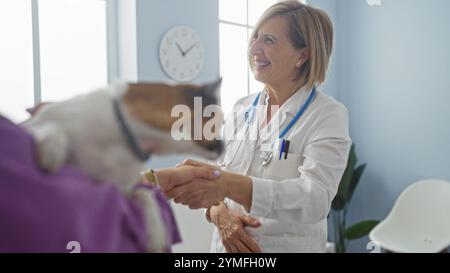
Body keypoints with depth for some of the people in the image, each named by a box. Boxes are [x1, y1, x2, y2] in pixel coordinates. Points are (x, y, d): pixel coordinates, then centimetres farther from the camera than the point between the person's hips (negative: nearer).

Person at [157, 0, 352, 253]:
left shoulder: (328, 115, -12)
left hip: (289, 247, -4)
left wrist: (226, 183, -39)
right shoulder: (242, 109, 3)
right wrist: (220, 213, -20)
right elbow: (212, 182, 3)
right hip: (228, 246, 4)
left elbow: (315, 197, -27)